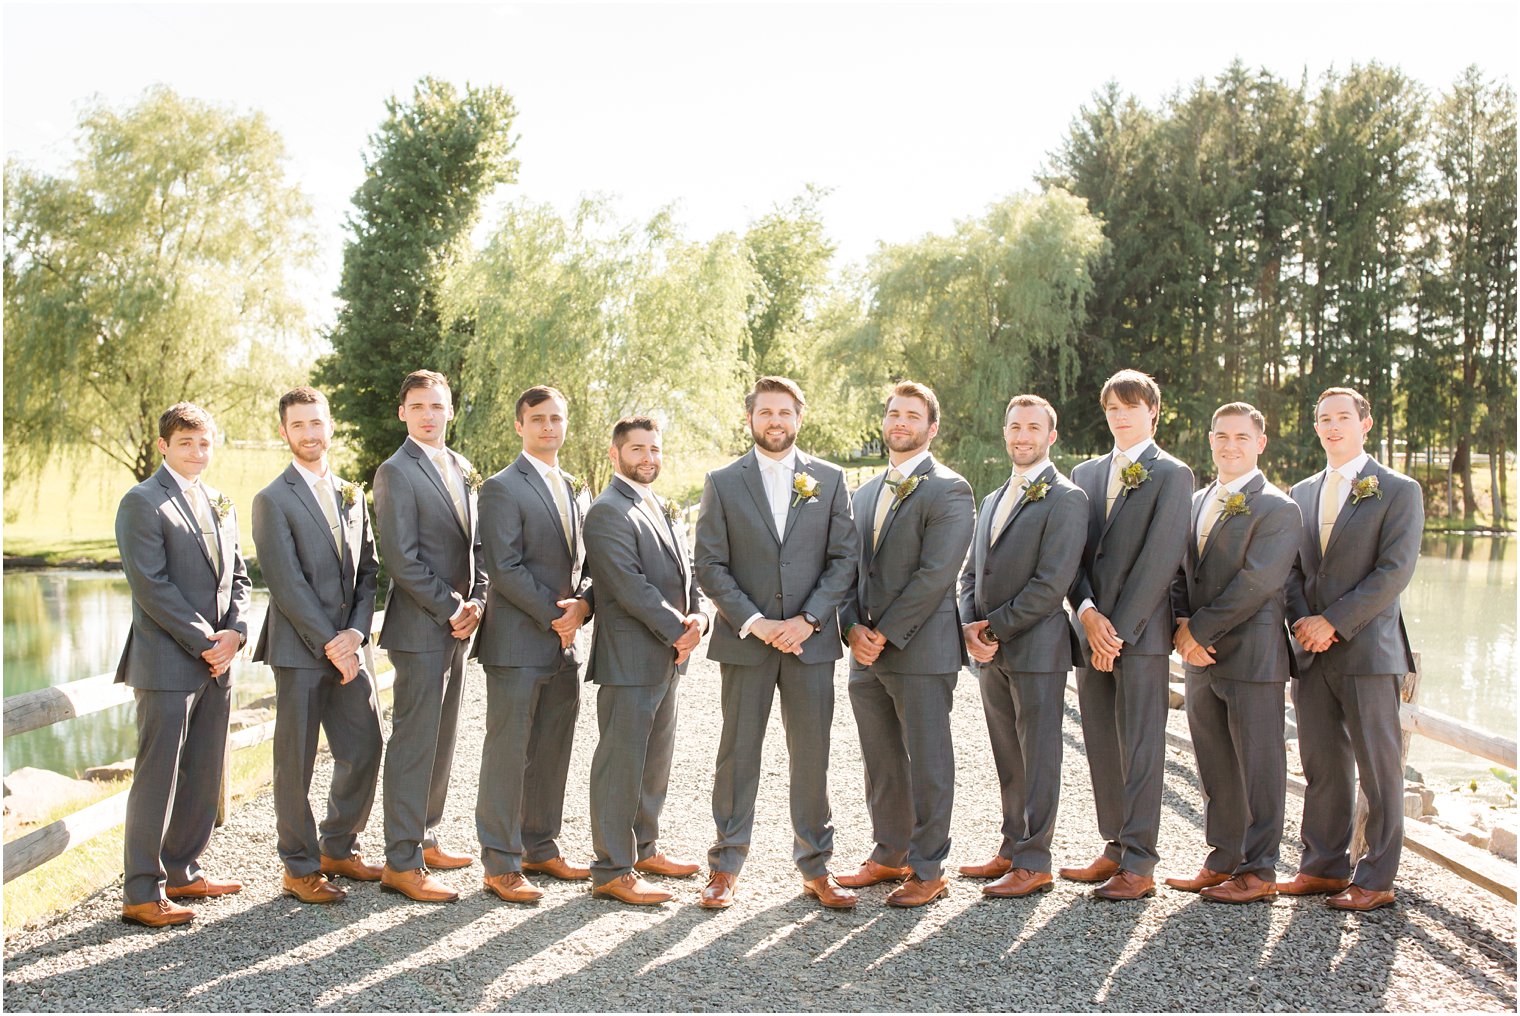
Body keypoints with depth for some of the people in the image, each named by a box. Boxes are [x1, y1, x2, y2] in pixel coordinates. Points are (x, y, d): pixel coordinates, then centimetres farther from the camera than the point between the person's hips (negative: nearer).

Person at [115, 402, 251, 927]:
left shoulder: (220, 504, 16)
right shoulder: (142, 503, -7)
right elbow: (151, 586, -14)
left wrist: (235, 631, -1)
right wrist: (203, 642, -14)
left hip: (216, 661, 7)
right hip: (167, 663, -7)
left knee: (204, 776, 12)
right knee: (157, 779, -3)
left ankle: (182, 872, 24)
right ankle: (141, 893, 4)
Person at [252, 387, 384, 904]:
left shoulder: (351, 495, 14)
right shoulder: (272, 500, -4)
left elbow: (367, 571, 11)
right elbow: (287, 584, -11)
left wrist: (356, 632, -4)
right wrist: (329, 643, -14)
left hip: (350, 647, 6)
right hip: (300, 649, -5)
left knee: (364, 750, 8)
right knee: (296, 763, 1)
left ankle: (339, 848, 25)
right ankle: (300, 867, 13)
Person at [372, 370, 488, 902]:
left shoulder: (462, 469, 14)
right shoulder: (395, 473, -10)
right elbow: (401, 560, -15)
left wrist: (475, 603, 1)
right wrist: (452, 608, -13)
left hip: (456, 625, 8)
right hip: (420, 628, -8)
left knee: (442, 739, 14)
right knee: (414, 742, -5)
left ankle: (425, 839, 25)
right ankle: (402, 862, 1)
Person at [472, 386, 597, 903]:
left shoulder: (577, 491, 17)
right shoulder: (502, 488, -7)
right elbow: (505, 569, -14)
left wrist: (581, 604, -4)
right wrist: (554, 616, -13)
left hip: (565, 645, 7)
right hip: (518, 643, -7)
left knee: (552, 754, 12)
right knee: (507, 754, -2)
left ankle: (540, 848, 23)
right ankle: (501, 864, 5)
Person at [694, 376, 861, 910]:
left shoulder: (830, 480, 7)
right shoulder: (722, 483, 4)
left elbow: (845, 559, 2)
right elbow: (710, 566, -1)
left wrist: (808, 619, -10)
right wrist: (754, 622, -12)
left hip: (810, 638, 1)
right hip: (744, 640, -1)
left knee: (811, 755, 5)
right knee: (737, 754, 5)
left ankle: (815, 868, 16)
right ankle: (726, 866, 14)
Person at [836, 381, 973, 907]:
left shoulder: (948, 490, -7)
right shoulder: (866, 493, 17)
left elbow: (935, 574, -16)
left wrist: (885, 634, -15)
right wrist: (853, 627, -2)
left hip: (920, 650, -7)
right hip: (866, 652, 7)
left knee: (928, 763, 1)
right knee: (880, 764, 14)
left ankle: (928, 868, 11)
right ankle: (889, 855, 27)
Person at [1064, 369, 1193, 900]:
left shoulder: (1171, 475, -2)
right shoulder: (1086, 474, 15)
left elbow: (1160, 558, -10)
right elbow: (1074, 552, 10)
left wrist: (1119, 628, -14)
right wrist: (1088, 612, -7)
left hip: (1142, 632, -6)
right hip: (1092, 629, 6)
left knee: (1139, 747, -4)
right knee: (1101, 746, 9)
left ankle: (1139, 863, -1)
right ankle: (1115, 847, 19)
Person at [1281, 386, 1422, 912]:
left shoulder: (1399, 491, -2)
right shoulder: (1301, 493, 16)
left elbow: (1394, 571, -10)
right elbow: (1291, 568, 14)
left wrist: (1333, 622, -15)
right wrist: (1302, 620, -5)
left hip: (1368, 649, -5)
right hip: (1311, 652, 5)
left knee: (1378, 768, 0)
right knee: (1321, 766, 9)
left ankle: (1375, 879, 7)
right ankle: (1324, 866, 19)